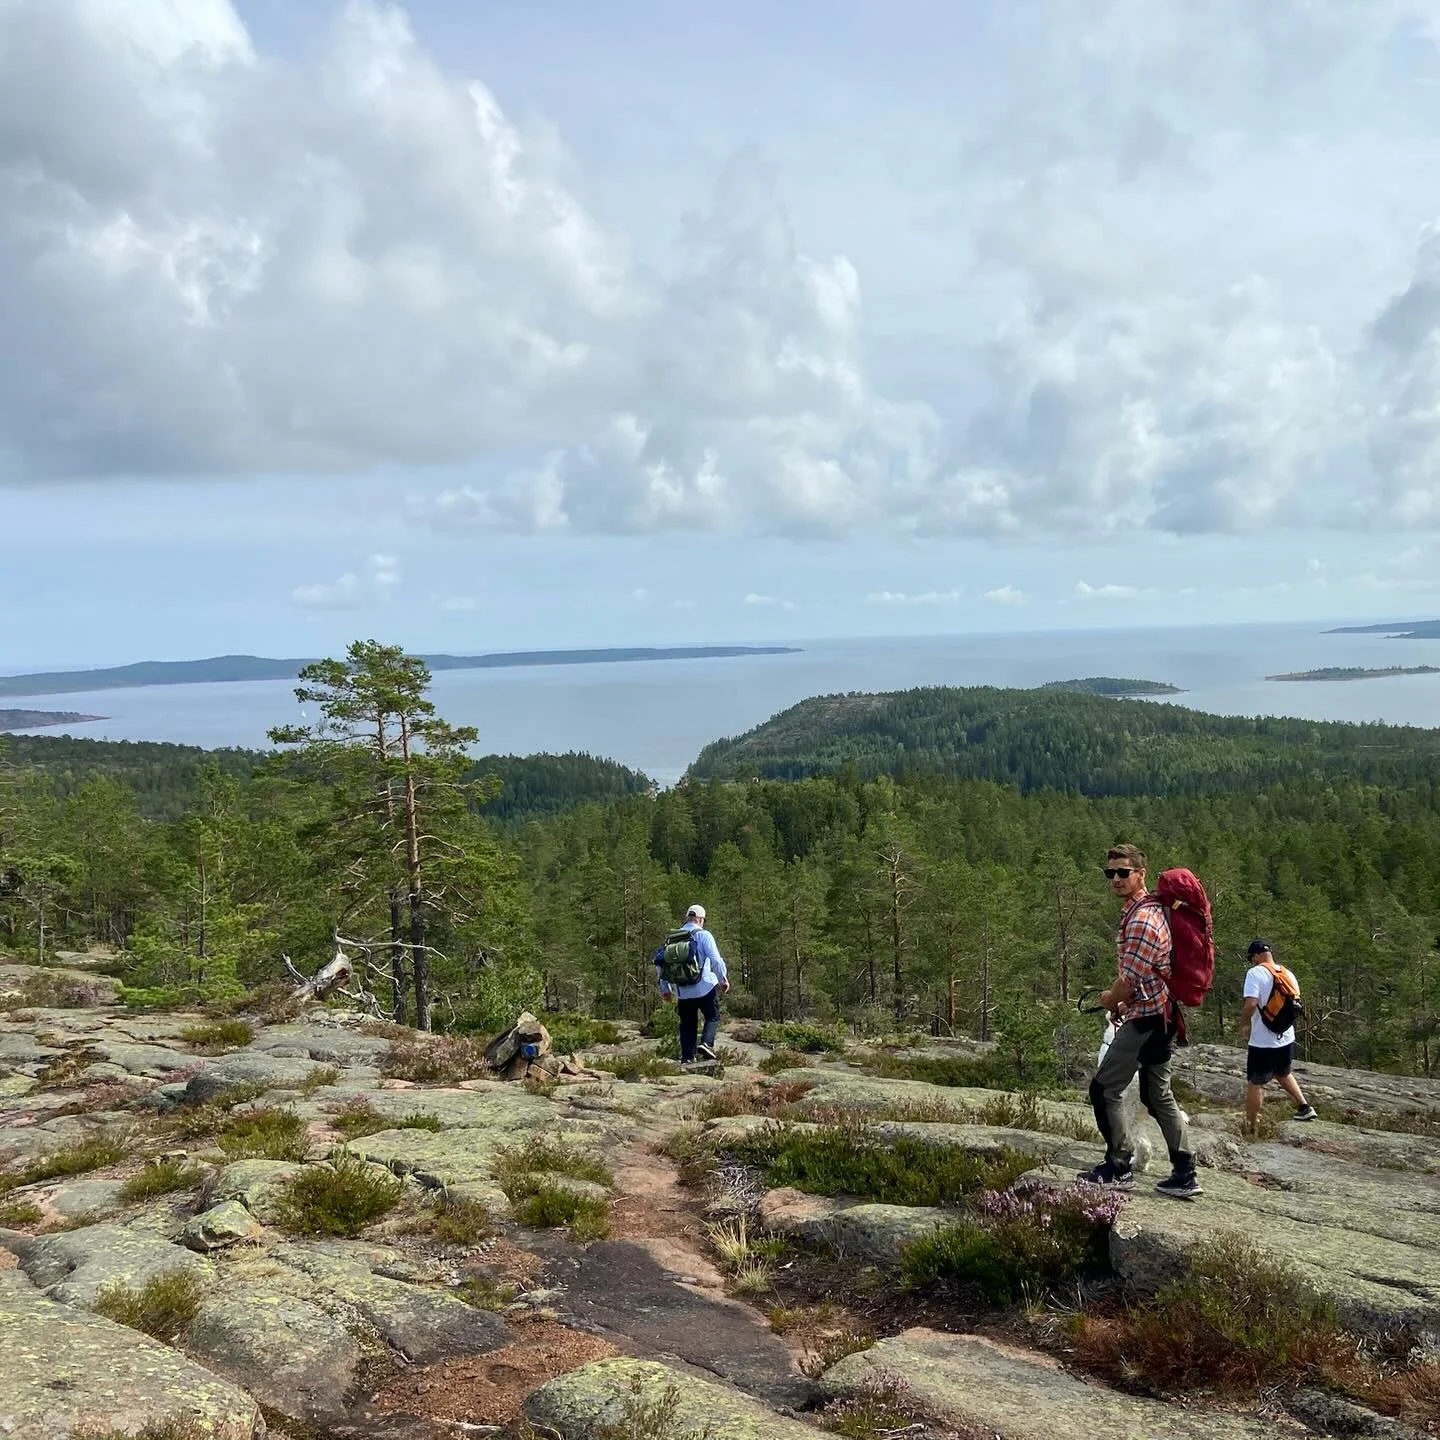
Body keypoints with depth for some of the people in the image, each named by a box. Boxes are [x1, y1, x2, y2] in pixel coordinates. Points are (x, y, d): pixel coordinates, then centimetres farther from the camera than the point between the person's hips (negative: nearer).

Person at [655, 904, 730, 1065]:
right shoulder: (703, 935, -6)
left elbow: (660, 963, 12)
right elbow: (716, 959, -14)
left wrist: (665, 988, 20)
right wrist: (723, 978, -3)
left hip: (682, 991, 4)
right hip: (705, 987, -4)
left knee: (687, 1024, 12)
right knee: (713, 1017, 11)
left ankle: (687, 1057, 7)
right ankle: (706, 1043, -11)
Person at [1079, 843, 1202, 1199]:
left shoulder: (1141, 920, -21)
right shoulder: (1149, 909, 12)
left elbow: (1130, 979, -20)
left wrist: (1110, 999, -1)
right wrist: (1122, 1002, 15)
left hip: (1145, 1018, -10)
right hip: (1162, 1013, 10)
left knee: (1105, 1088, -2)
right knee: (1158, 1093, 15)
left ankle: (1119, 1167, 7)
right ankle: (1185, 1174, 18)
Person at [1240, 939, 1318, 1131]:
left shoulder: (1255, 973, -16)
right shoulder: (1288, 974, 5)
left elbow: (1251, 1003, -25)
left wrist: (1244, 1025, -10)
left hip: (1263, 1042, -7)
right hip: (1287, 1038, 7)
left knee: (1255, 1084, 4)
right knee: (1283, 1074, 31)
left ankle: (1251, 1129, 10)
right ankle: (1305, 1107, 25)